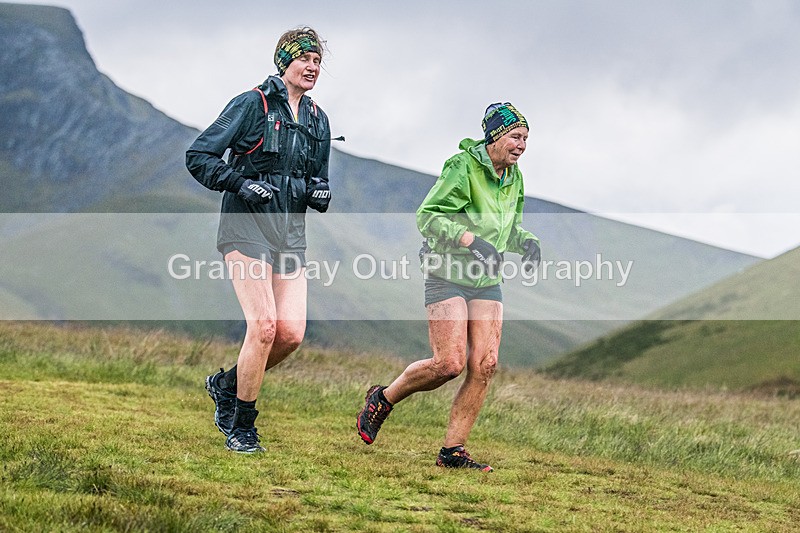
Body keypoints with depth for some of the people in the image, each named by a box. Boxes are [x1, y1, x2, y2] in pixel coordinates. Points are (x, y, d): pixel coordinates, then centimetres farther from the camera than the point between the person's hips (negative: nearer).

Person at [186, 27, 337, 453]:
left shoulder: (317, 120, 15)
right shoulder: (252, 105, -4)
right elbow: (198, 156, -5)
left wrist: (319, 192, 3)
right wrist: (240, 184, -17)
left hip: (290, 233, 6)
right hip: (247, 227, -6)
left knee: (291, 333, -6)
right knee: (264, 325, -16)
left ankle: (227, 384, 21)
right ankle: (240, 428, -2)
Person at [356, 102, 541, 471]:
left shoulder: (514, 178, 10)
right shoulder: (462, 167, -14)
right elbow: (427, 216, -17)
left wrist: (526, 242, 1)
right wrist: (470, 240, -28)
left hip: (486, 281, 7)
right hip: (447, 275, -7)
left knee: (485, 365, -6)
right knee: (450, 363, -15)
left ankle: (452, 451, 1)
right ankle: (382, 399, 11)